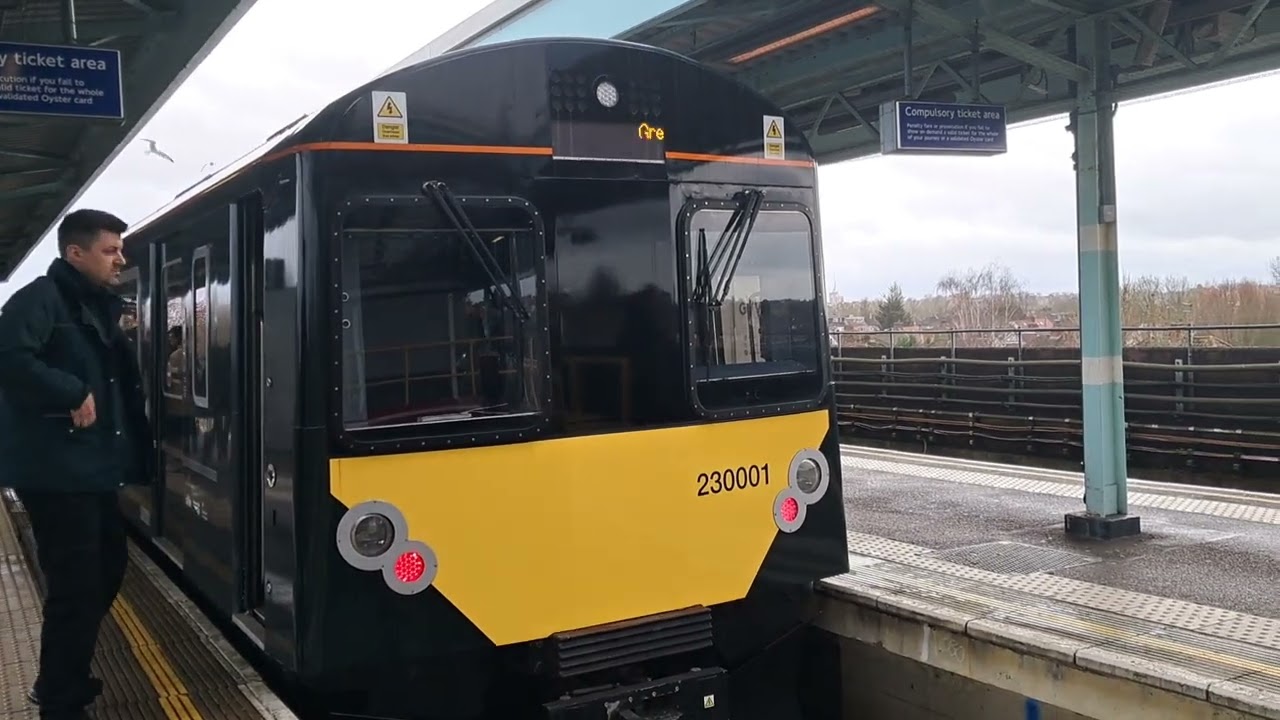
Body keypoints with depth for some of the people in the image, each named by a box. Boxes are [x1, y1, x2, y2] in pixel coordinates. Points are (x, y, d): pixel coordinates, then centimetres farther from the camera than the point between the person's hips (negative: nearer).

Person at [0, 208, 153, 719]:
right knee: (76, 586, -4)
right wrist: (72, 394, -24)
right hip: (56, 471, -10)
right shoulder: (41, 298, -11)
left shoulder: (99, 307, 17)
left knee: (106, 571, 18)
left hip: (94, 469, 10)